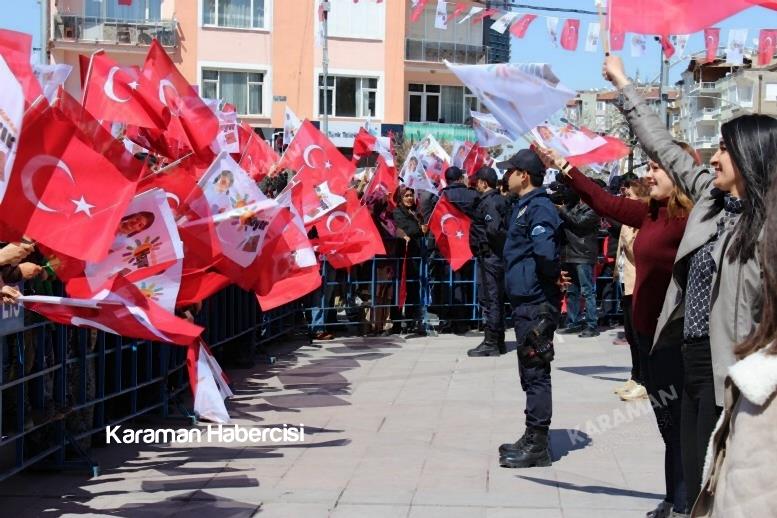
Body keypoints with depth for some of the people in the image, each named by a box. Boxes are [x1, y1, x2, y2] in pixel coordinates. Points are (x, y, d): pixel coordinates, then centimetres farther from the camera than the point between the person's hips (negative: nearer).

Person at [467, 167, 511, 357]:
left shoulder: (488, 202, -15)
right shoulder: (502, 200, 14)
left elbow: (493, 229, -26)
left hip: (489, 255, -10)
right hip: (499, 254, 10)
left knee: (488, 298, -6)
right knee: (497, 298, 14)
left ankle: (491, 343, -4)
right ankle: (498, 341, 20)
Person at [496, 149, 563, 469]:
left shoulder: (539, 208, -15)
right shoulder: (524, 206, 16)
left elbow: (545, 251, -29)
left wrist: (552, 276, -13)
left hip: (537, 304, -10)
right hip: (526, 301, 10)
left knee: (536, 374, -5)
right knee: (531, 374, 15)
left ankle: (537, 445, 0)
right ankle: (533, 439, 24)